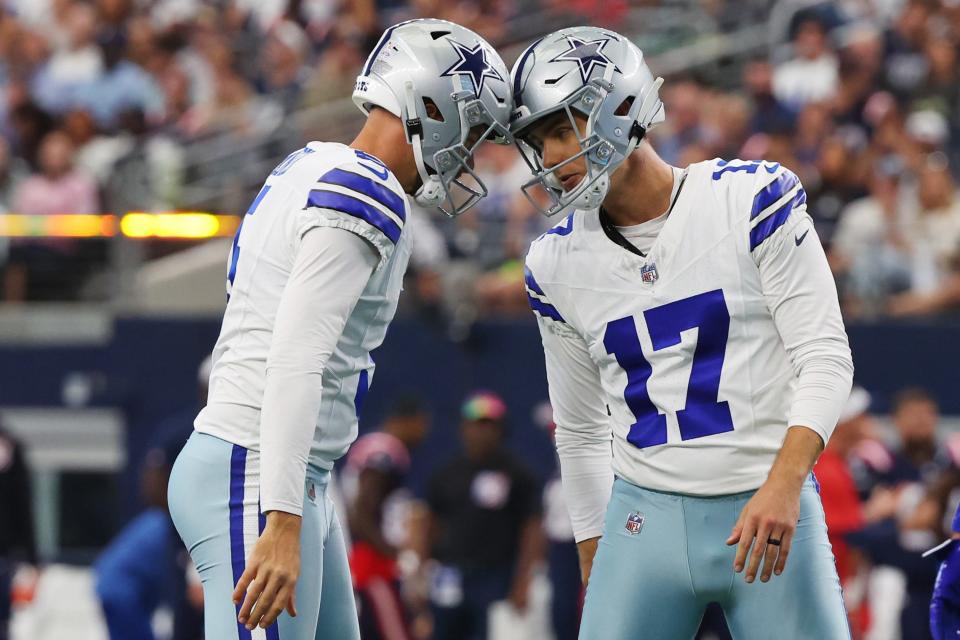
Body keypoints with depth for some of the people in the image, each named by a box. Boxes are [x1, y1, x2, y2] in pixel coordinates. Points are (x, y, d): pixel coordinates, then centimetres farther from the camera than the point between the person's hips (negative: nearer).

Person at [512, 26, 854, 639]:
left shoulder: (750, 200, -5)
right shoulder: (558, 265, 8)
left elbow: (825, 358, -7)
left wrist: (784, 487, -19)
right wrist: (595, 568, 16)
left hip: (770, 515, -3)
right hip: (644, 516, 3)